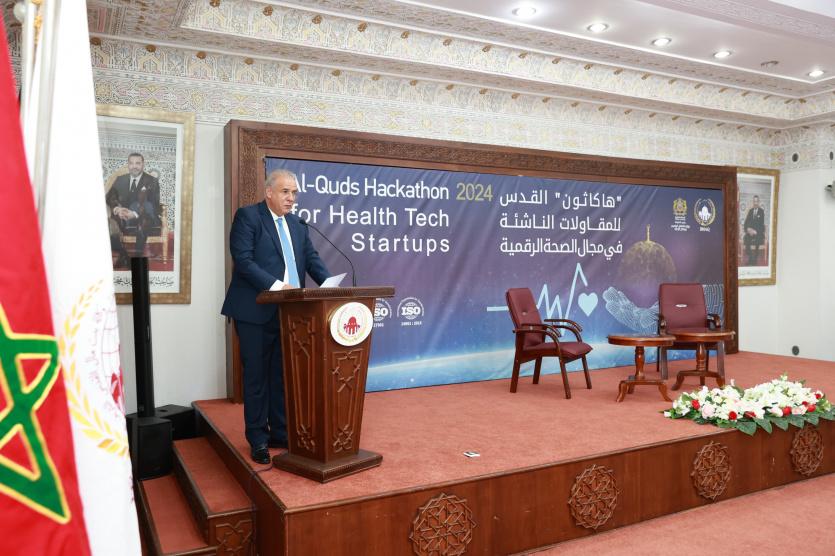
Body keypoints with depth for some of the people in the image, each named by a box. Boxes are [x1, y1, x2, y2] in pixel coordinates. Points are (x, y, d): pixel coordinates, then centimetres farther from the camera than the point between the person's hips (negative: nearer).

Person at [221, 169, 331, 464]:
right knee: (257, 376, 5)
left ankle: (280, 432, 25)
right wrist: (275, 286, -25)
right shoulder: (247, 216, -5)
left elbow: (312, 260, 9)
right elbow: (243, 260, -15)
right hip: (256, 312, -6)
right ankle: (258, 440, 16)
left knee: (283, 375, 13)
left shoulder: (298, 225, 15)